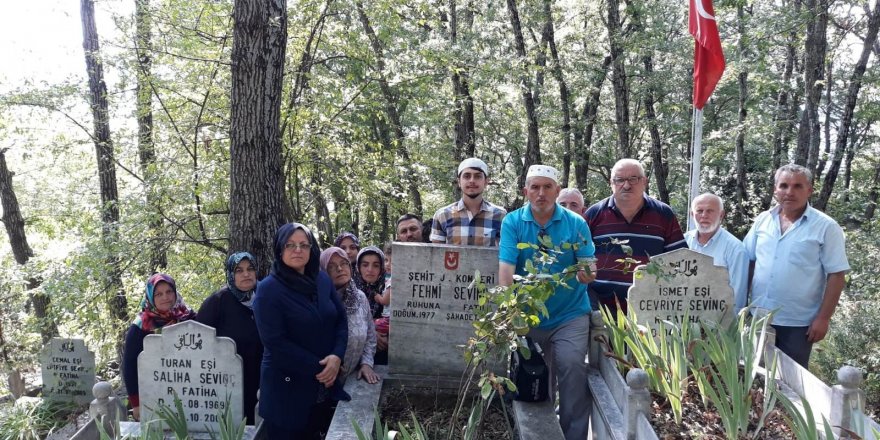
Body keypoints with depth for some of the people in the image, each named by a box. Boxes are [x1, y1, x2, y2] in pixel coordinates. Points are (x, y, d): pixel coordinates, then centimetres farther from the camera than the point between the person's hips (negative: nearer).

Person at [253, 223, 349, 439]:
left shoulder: (322, 280, 6)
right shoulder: (268, 289, -10)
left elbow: (341, 319, 6)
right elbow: (274, 342, -16)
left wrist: (337, 356, -12)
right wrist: (317, 367, -15)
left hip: (325, 385, 5)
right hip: (287, 387, -5)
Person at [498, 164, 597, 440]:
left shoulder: (576, 223, -5)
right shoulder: (512, 222, -7)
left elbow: (589, 267, -7)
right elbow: (505, 267, -17)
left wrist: (586, 274, -31)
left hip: (570, 315, -1)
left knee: (572, 369, -13)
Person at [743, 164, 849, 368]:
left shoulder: (826, 227, -10)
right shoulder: (763, 220, 2)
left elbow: (836, 275, -10)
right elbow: (747, 261, 9)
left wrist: (823, 318, -13)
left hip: (798, 323, -4)